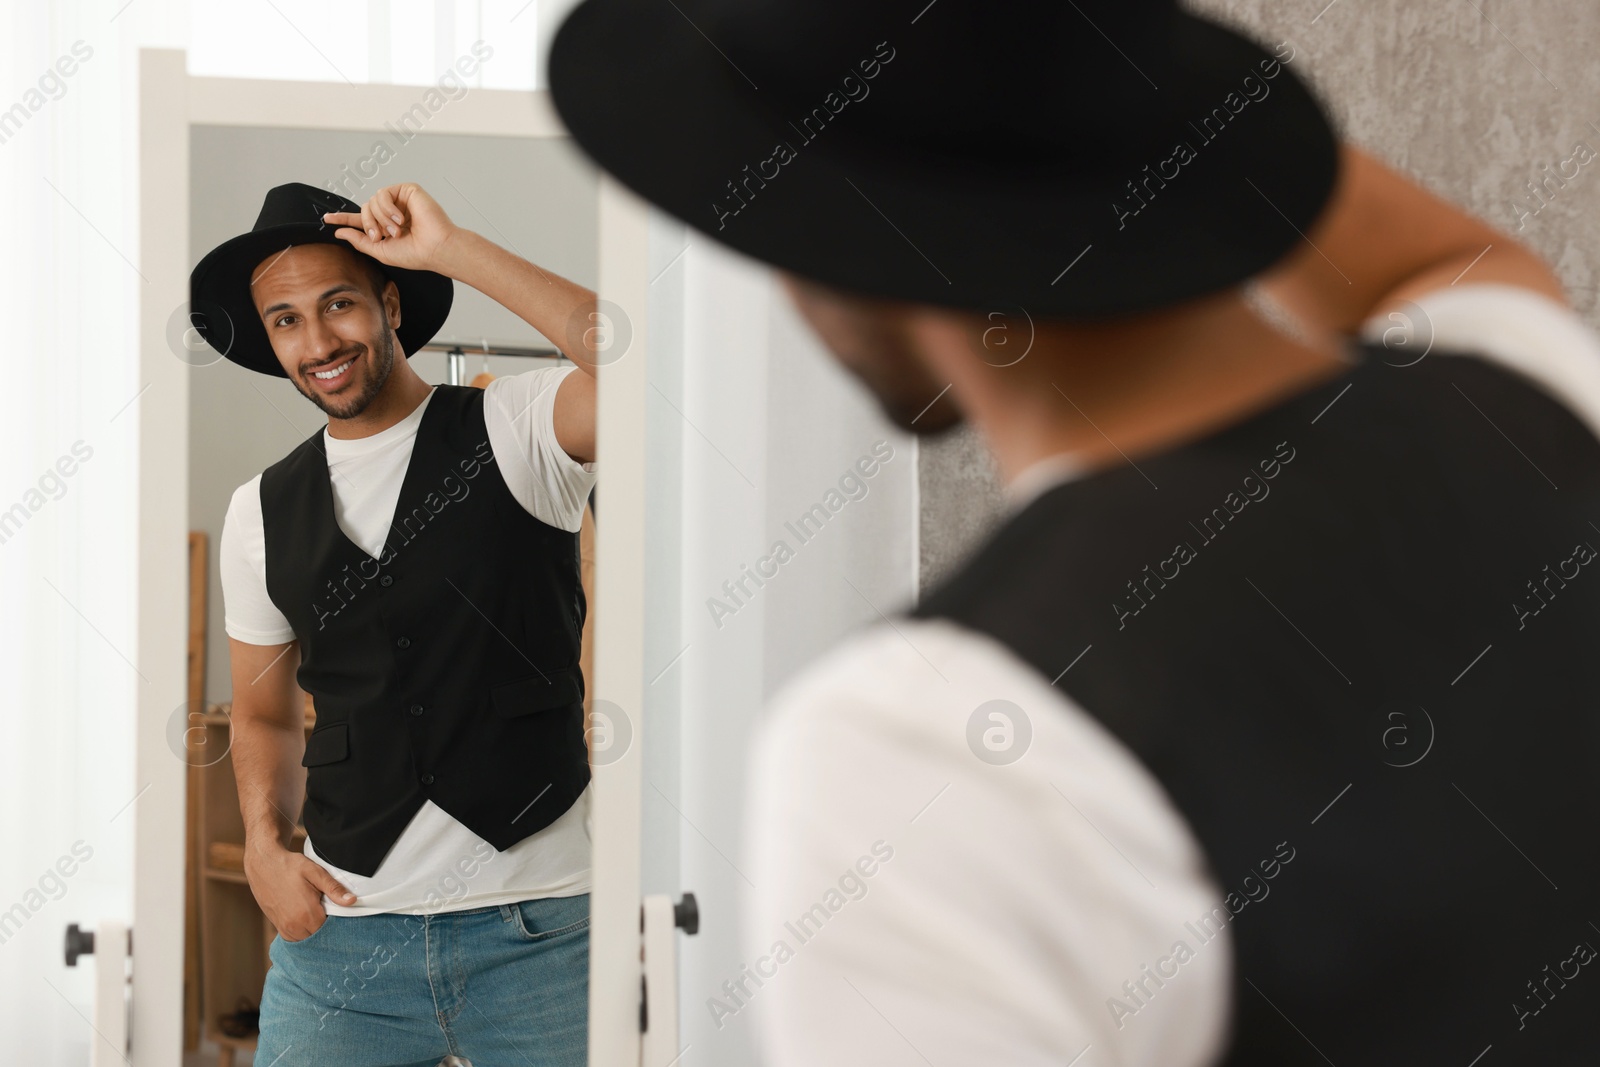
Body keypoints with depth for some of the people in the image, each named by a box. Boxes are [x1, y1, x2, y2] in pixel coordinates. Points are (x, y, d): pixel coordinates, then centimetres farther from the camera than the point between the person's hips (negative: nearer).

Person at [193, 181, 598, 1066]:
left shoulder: (512, 431, -2)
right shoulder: (261, 514, 11)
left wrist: (451, 249, -20)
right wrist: (266, 843, 1)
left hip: (539, 927, -3)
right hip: (341, 929, 3)